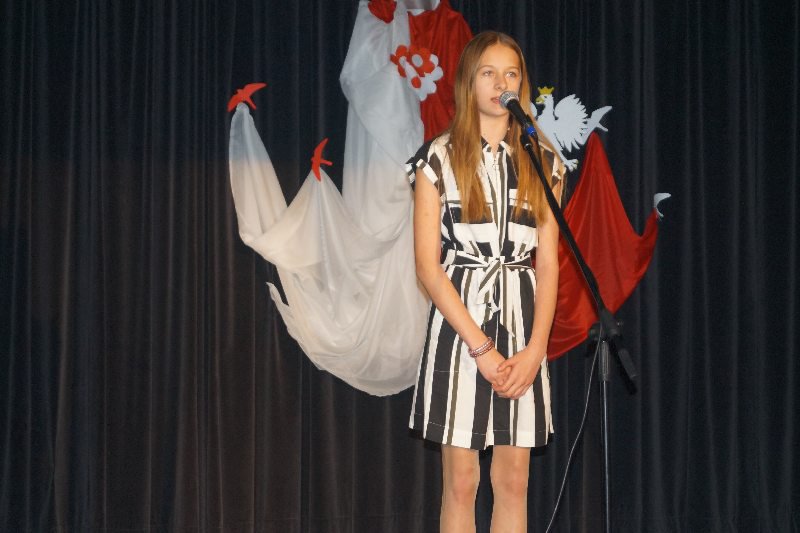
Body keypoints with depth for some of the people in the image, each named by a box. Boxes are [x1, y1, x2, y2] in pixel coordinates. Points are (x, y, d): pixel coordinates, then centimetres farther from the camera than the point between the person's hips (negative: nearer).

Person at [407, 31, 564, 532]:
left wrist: (535, 348, -8)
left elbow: (549, 261, 4)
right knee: (461, 483, 0)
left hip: (523, 328, 3)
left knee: (513, 481, 5)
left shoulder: (543, 161, 7)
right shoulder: (439, 159, -2)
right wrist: (480, 346, -13)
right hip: (459, 327, -3)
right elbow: (428, 264, -7)